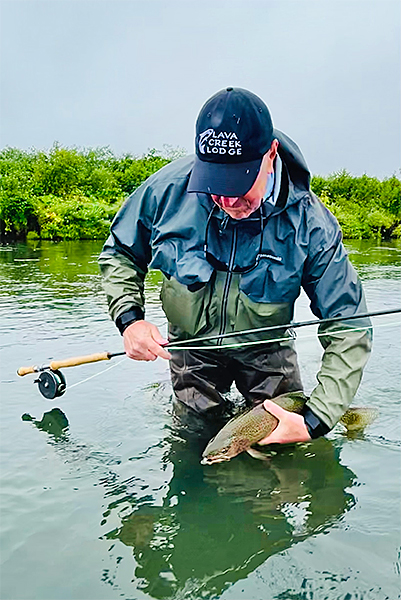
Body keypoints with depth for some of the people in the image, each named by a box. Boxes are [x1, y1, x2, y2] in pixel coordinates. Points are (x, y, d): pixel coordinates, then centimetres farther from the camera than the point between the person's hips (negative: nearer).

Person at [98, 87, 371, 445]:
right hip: (191, 347, 1)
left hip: (265, 352, 0)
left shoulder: (309, 224, -27)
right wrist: (129, 318, -23)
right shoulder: (168, 188, -23)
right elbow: (119, 254, -5)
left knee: (289, 457, 11)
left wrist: (316, 421, -30)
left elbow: (349, 329, -23)